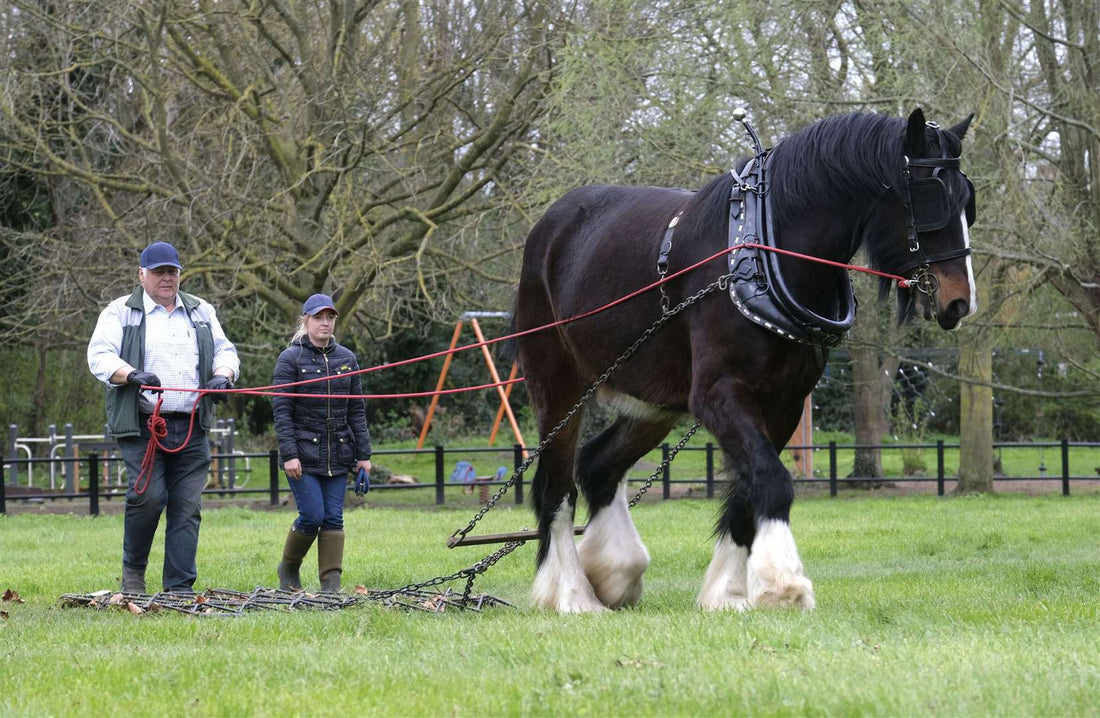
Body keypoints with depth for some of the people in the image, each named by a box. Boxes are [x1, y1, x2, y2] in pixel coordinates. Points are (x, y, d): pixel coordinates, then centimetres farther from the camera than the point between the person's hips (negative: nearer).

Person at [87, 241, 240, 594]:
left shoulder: (201, 312, 20)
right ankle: (133, 567, 7)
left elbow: (225, 351, 19)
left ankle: (180, 587, 2)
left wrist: (222, 376, -4)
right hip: (142, 426, -4)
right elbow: (100, 356, -5)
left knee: (187, 507, -1)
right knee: (148, 495, -17)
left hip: (191, 429, 4)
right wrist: (132, 375, -24)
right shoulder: (121, 312, 6)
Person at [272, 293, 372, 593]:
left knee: (333, 519, 0)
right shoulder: (290, 359, -3)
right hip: (303, 454, -4)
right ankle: (289, 568, 16)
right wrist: (289, 454, -14)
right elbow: (282, 411, -6)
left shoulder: (346, 359, 10)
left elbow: (357, 410, 12)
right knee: (313, 516, -8)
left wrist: (363, 455, 7)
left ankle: (331, 582, 3)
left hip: (337, 455, 4)